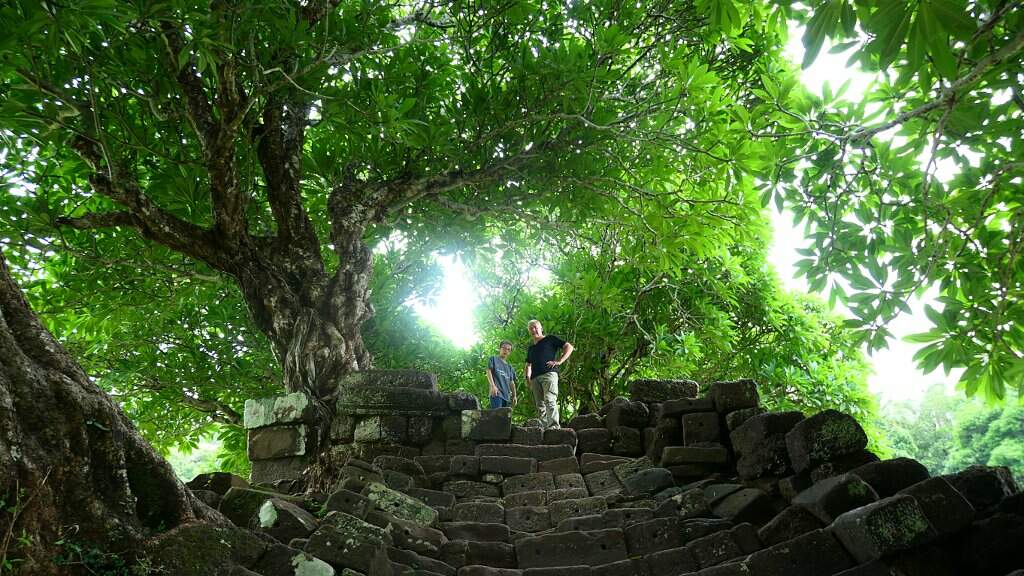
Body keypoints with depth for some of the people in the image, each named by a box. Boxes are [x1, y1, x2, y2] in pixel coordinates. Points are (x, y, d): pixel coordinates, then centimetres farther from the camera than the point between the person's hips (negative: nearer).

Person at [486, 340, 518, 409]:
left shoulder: (509, 367, 26)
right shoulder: (493, 359, 12)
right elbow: (488, 371, -1)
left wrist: (514, 396, 12)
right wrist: (493, 385, -15)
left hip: (506, 395, 6)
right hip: (496, 392, -6)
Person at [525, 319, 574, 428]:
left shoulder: (550, 339, 12)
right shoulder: (531, 348, 30)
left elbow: (569, 347, 6)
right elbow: (528, 365, 35)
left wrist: (559, 361, -5)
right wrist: (527, 378, 15)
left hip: (549, 373, -7)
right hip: (535, 378, 7)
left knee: (550, 400, -22)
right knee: (540, 405, -2)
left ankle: (554, 426, -29)